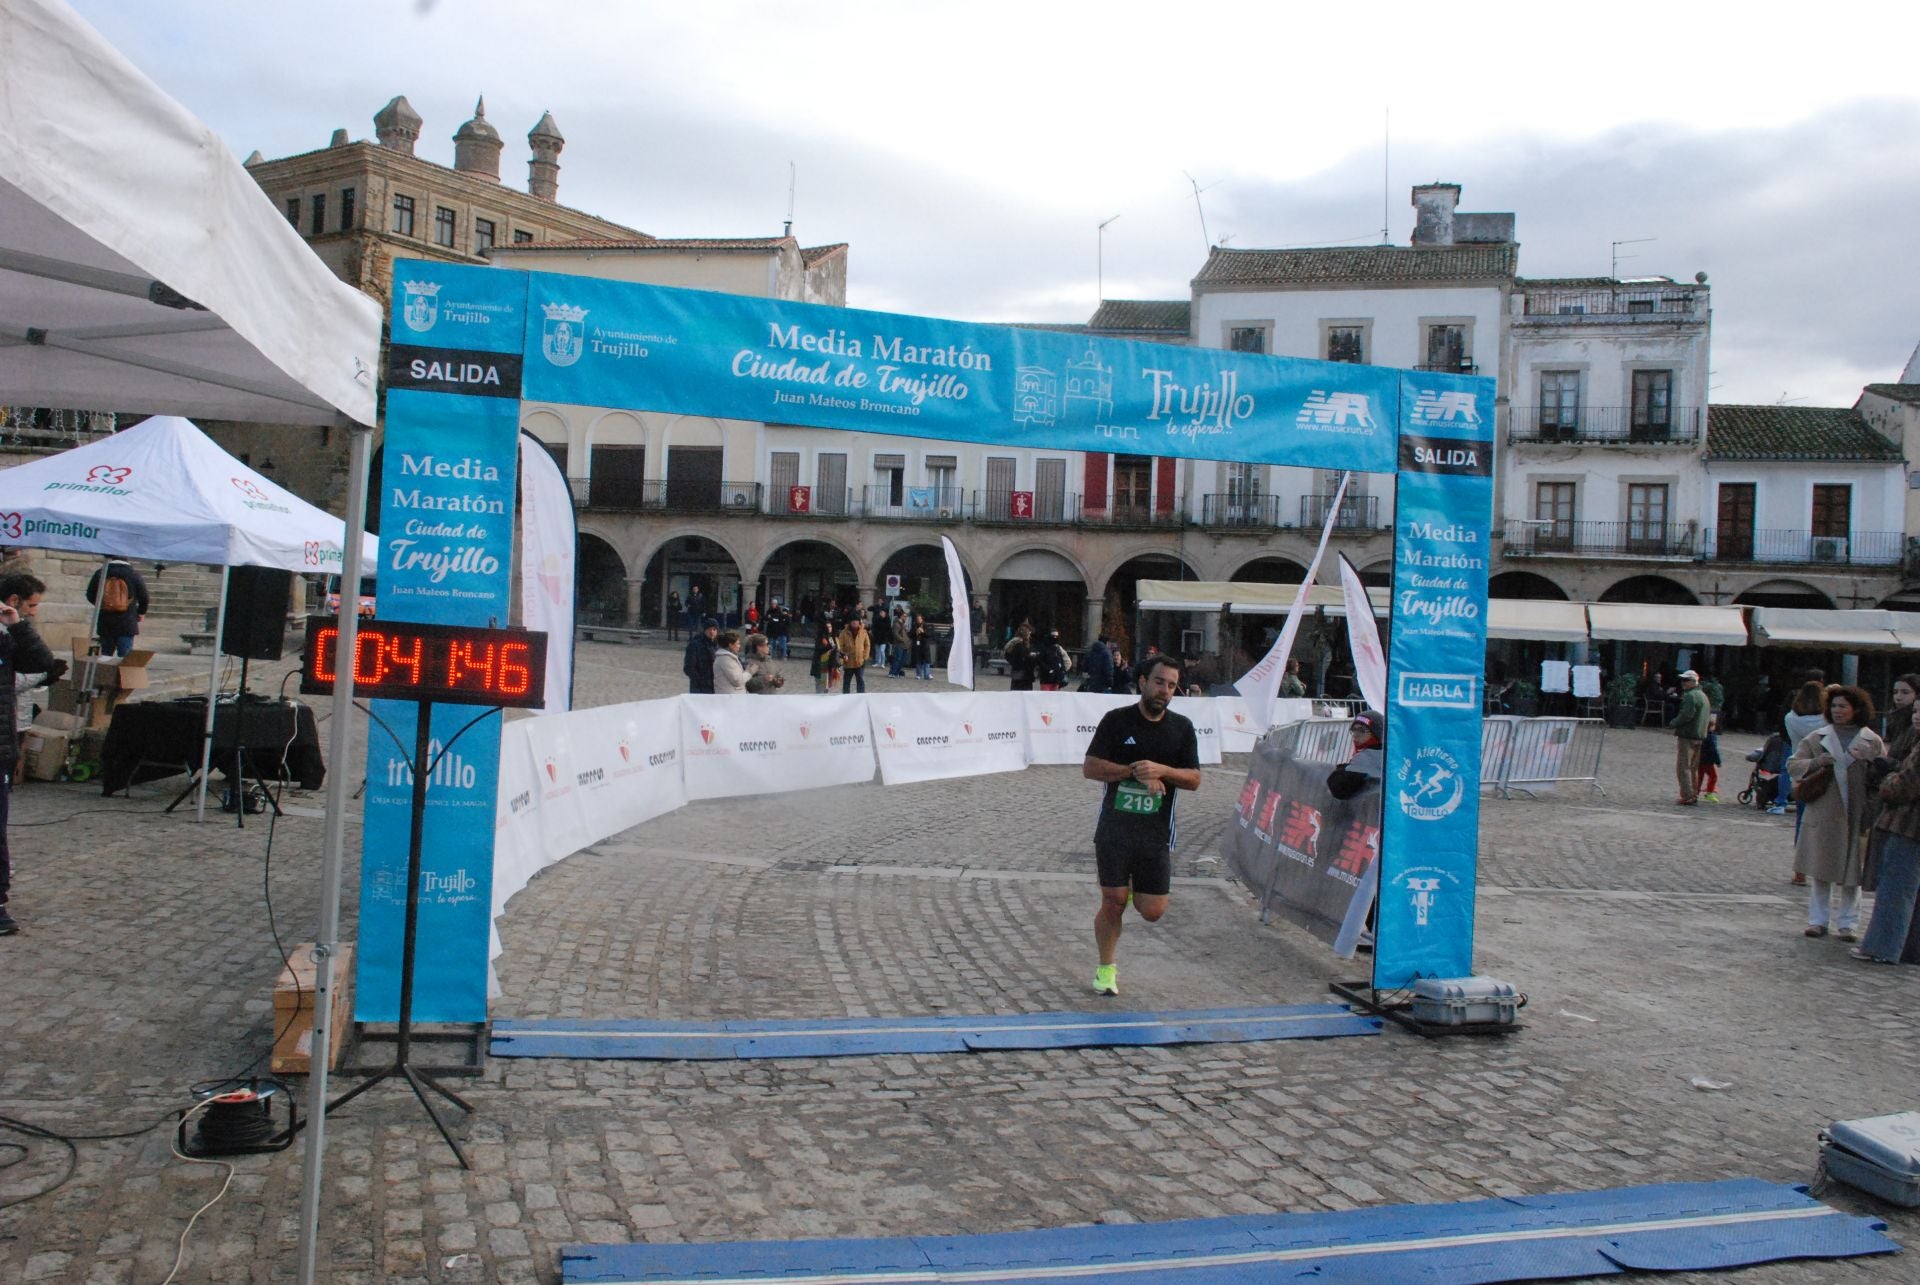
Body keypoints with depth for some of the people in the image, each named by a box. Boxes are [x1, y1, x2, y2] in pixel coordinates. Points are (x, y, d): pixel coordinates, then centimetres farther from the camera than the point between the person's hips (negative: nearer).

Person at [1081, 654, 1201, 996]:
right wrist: (1136, 771, -18)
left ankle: (1135, 888, 34)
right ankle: (1106, 968, 23)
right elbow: (1090, 768, -8)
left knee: (1152, 912, -1)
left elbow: (1194, 779, 2)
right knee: (1112, 903, 1)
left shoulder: (1182, 727, 5)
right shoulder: (1116, 720, -3)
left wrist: (1160, 770, -16)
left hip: (1156, 834, 2)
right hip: (1114, 829, -2)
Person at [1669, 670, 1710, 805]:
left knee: (1683, 767, -7)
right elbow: (1708, 714, 21)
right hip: (1700, 736, 10)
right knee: (1692, 767, 16)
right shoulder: (1703, 695, 18)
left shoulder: (1690, 696, -14)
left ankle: (1687, 796, -11)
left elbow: (1686, 715, -22)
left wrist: (1673, 723, -7)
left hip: (1686, 735, -10)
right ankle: (1694, 794, 18)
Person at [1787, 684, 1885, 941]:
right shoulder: (1817, 738, 7)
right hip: (1823, 814, 1)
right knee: (1819, 871, 5)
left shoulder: (1873, 742, 5)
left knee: (1852, 872, 3)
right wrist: (1816, 762, -12)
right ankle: (1818, 920, 15)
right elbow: (1792, 764, 4)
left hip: (1858, 816, -1)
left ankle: (1845, 923, 13)